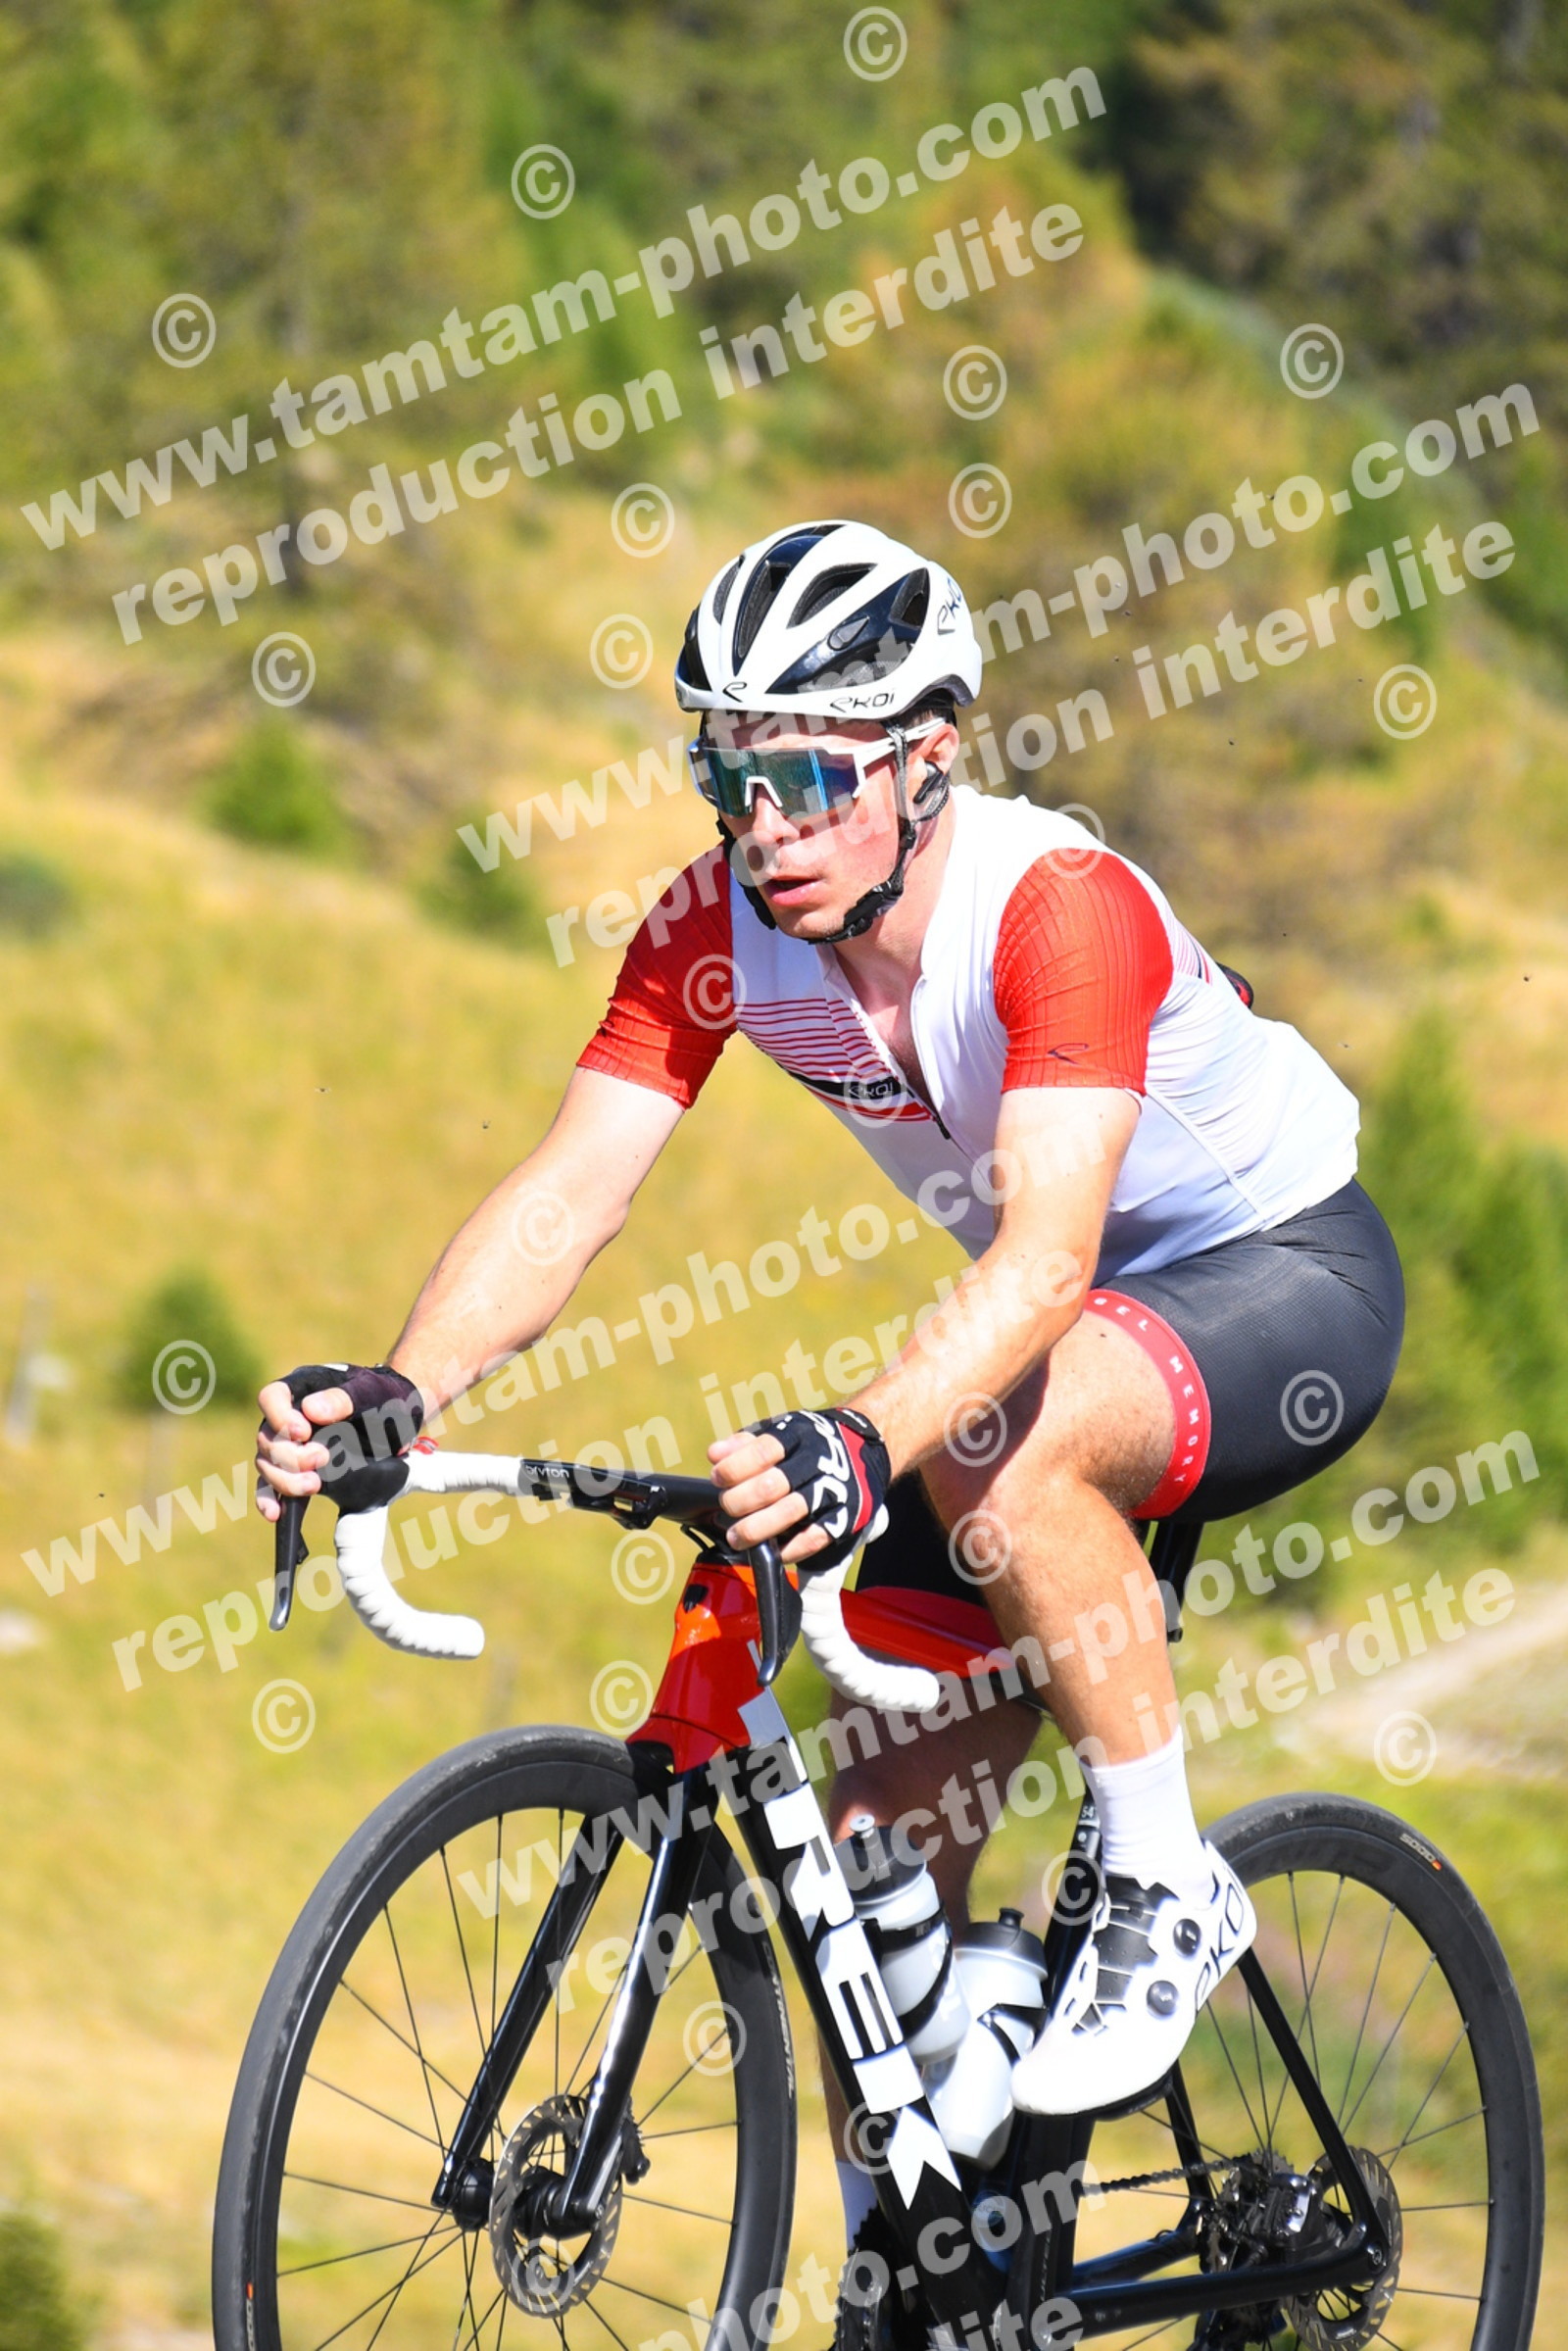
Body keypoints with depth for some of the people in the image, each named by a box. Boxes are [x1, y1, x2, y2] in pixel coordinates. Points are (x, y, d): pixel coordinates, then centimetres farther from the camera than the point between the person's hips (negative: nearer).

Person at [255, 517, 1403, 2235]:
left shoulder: (1060, 906, -32)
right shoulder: (716, 929, -14)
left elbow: (1047, 1256, -44)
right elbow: (571, 1187, -21)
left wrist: (867, 1443, -60)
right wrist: (397, 1392, -39)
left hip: (1285, 1273, -6)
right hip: (1061, 1324, 6)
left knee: (1000, 1442, -38)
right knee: (885, 1840, -2)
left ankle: (1167, 1892, -19)